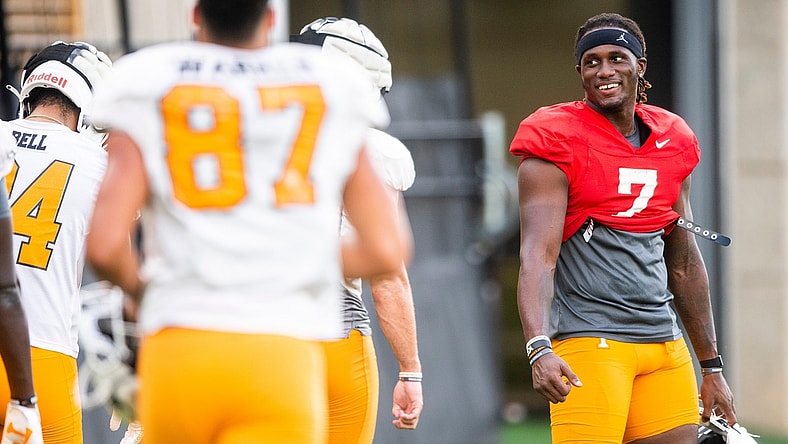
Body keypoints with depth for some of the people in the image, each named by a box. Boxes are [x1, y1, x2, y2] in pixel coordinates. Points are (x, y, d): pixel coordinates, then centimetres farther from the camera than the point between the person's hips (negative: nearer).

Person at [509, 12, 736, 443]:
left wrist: (711, 367, 23)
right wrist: (539, 348, -30)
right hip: (588, 341, -6)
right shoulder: (558, 146, -5)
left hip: (664, 343, 6)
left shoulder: (672, 144, 15)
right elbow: (538, 257, -15)